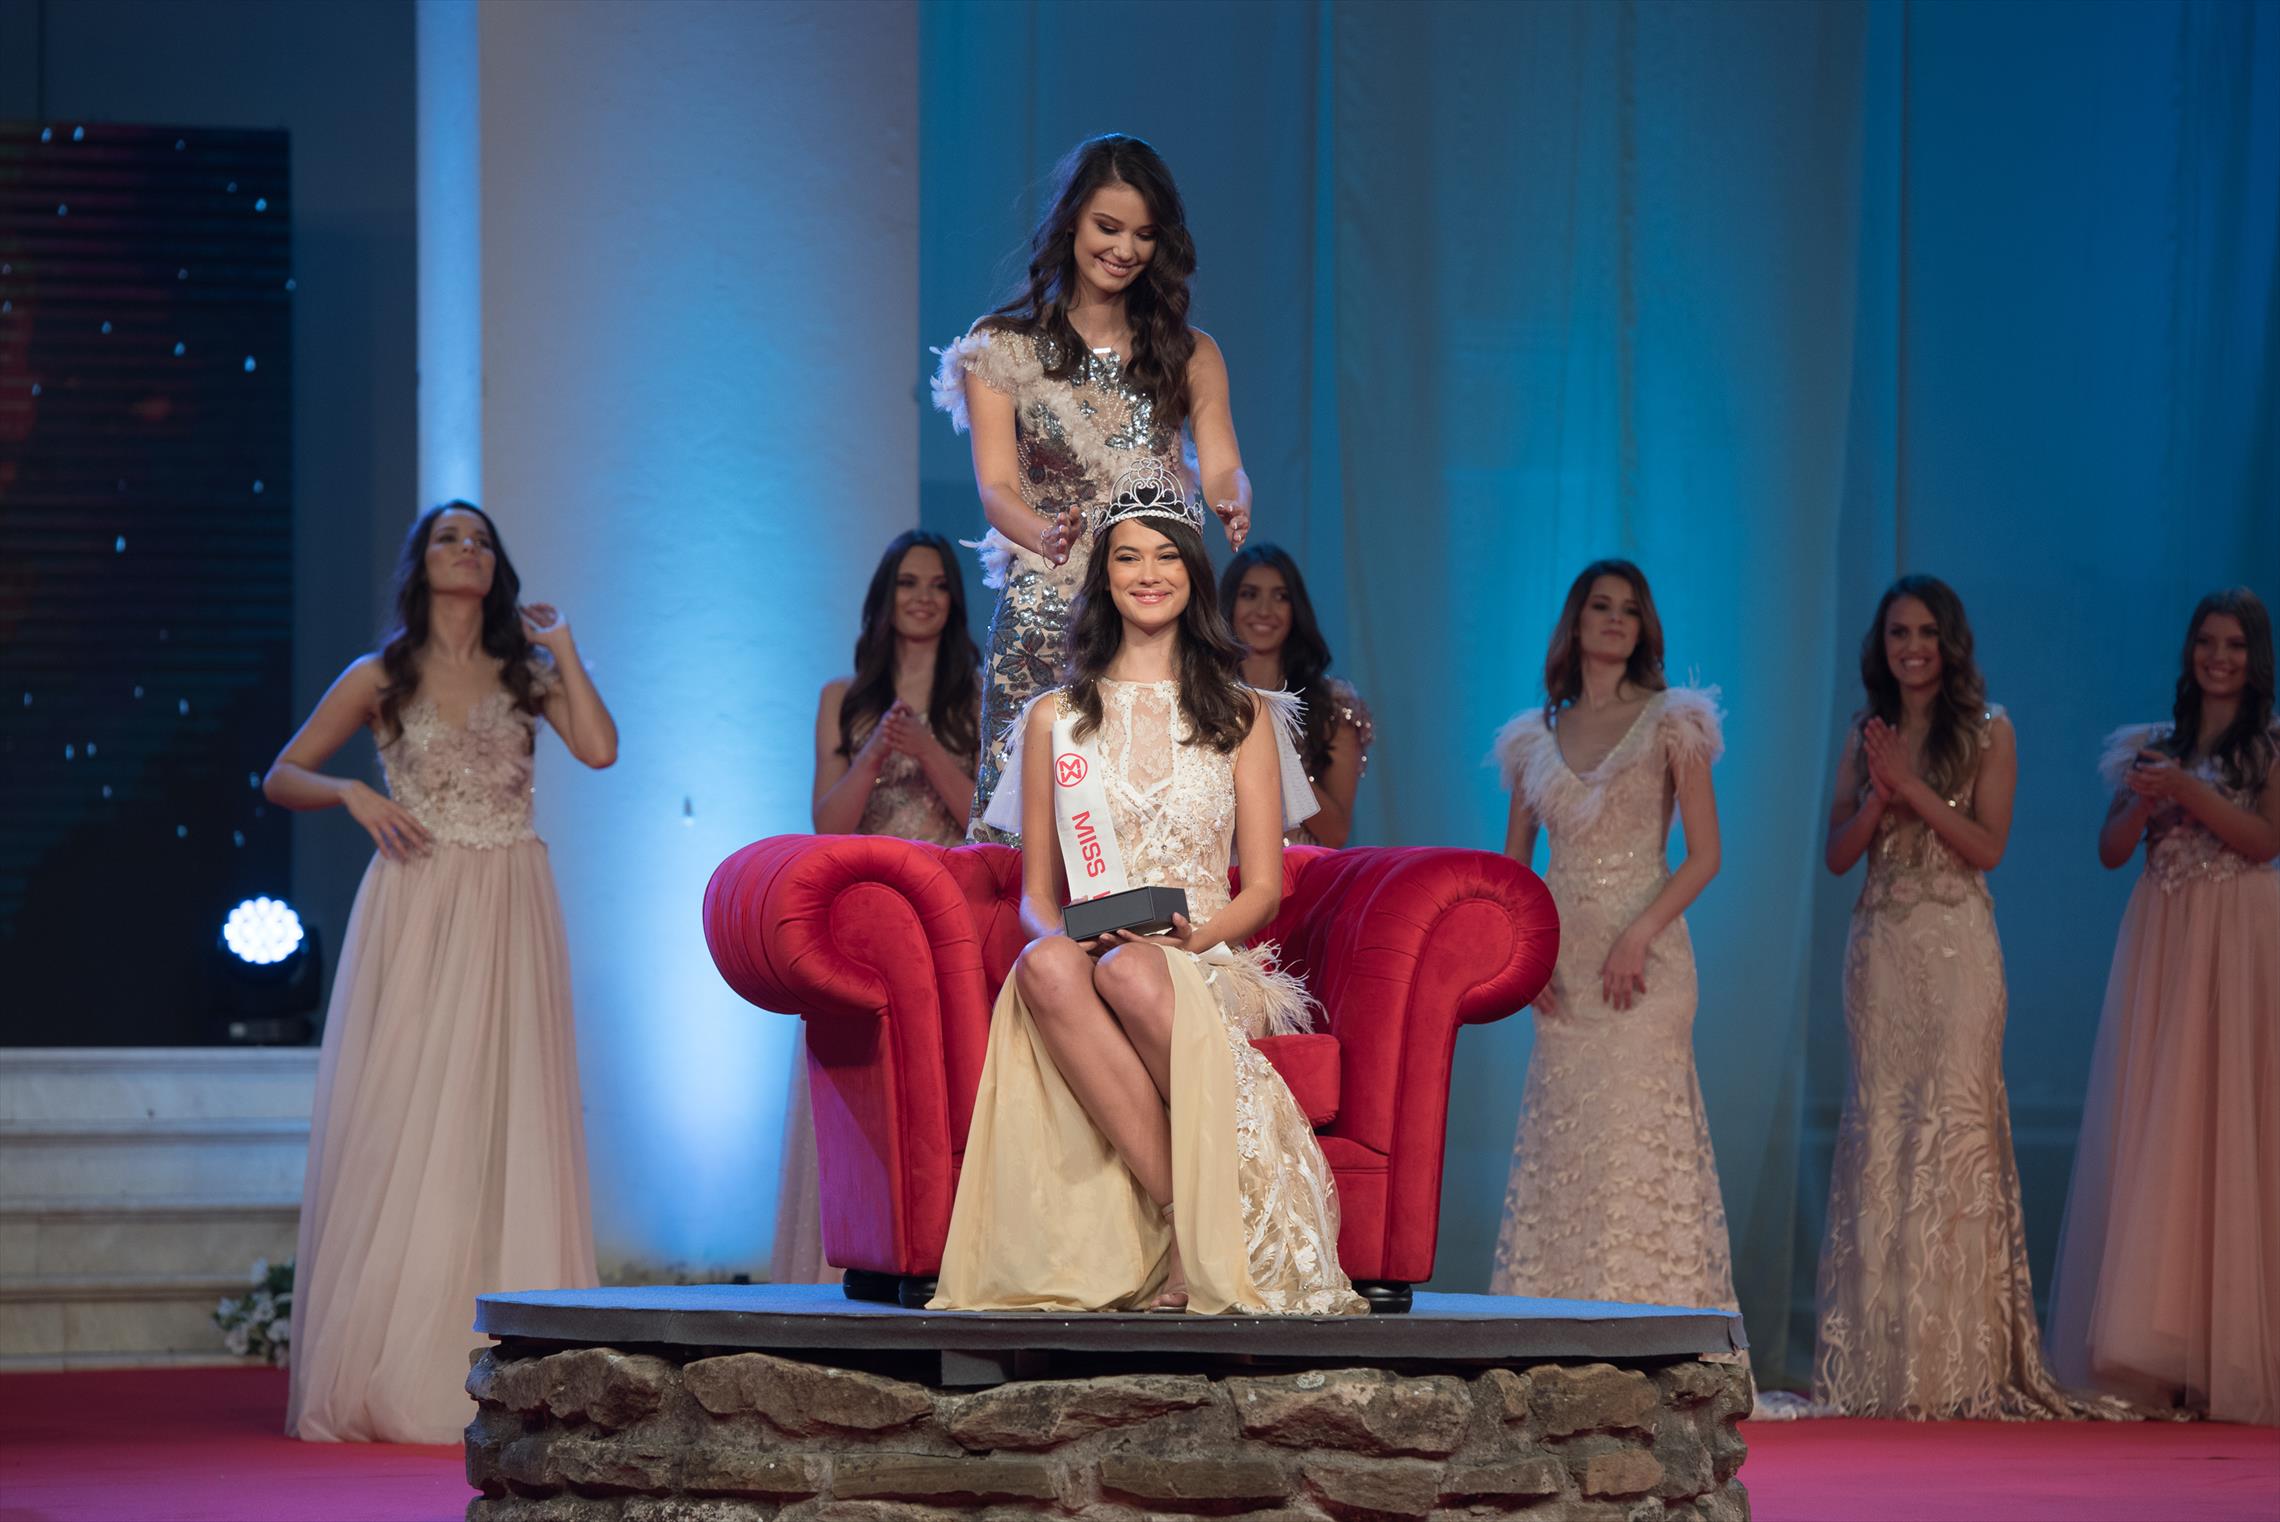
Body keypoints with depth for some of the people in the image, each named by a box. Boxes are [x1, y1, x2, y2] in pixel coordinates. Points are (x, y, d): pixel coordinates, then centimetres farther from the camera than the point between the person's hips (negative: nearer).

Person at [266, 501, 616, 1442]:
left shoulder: (524, 674, 11)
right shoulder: (381, 679, 8)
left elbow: (599, 748, -6)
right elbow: (281, 777, 10)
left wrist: (561, 649, 1)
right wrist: (353, 794, -8)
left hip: (509, 919, 1)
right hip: (414, 908, -1)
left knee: (505, 1128, -3)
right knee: (402, 1128, -5)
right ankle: (386, 1376, -3)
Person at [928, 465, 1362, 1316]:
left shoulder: (1240, 718, 15)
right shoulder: (1055, 719, 17)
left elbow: (1262, 888, 9)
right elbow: (1036, 892, 15)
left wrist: (1197, 932, -13)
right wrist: (1058, 929, -10)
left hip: (1203, 966, -1)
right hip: (1085, 960, 1)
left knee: (1133, 973, -39)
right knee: (1047, 967, -38)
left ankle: (1203, 1241, -35)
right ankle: (1184, 1206, -40)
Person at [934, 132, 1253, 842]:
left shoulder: (1191, 355, 15)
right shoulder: (1002, 349, 6)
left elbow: (1221, 467, 6)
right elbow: (997, 486, -2)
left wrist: (1233, 508, -20)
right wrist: (1044, 535, -26)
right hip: (1044, 616, -2)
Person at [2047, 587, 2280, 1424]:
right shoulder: (2153, 744, 14)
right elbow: (2111, 850, 11)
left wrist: (2189, 790, -18)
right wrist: (2144, 799, -8)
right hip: (2161, 945, 4)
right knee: (2149, 1128, -2)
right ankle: (2159, 1348, -2)